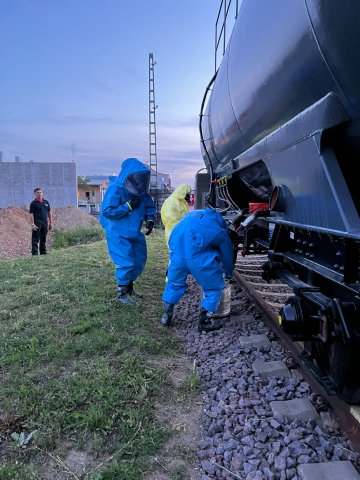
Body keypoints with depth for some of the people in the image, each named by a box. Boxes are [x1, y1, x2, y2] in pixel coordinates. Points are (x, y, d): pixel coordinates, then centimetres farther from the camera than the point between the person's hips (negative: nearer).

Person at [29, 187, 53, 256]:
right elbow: (31, 214, -8)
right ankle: (35, 253, -3)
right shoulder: (33, 203, -4)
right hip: (37, 223, -5)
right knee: (35, 239, -4)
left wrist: (51, 222, 11)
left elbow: (49, 212, 15)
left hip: (45, 222, 5)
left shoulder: (46, 202, 11)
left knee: (43, 238, 13)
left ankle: (43, 252, 22)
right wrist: (32, 224, -15)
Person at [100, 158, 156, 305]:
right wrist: (128, 206, -27)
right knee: (126, 263, -9)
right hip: (118, 233, -7)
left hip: (134, 232, 8)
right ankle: (121, 293, 10)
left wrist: (150, 219, -8)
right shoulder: (115, 189, -20)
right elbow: (107, 211, -25)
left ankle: (129, 288, 32)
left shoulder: (141, 190, -1)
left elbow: (149, 206, 11)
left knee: (139, 260, 13)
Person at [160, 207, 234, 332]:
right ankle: (205, 321, 20)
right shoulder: (219, 229, 20)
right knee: (214, 288, 16)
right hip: (199, 257, -4)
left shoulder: (191, 214, 32)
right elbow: (227, 251, 26)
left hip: (177, 253, 5)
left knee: (173, 284, 28)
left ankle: (166, 316, 34)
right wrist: (229, 273, 44)